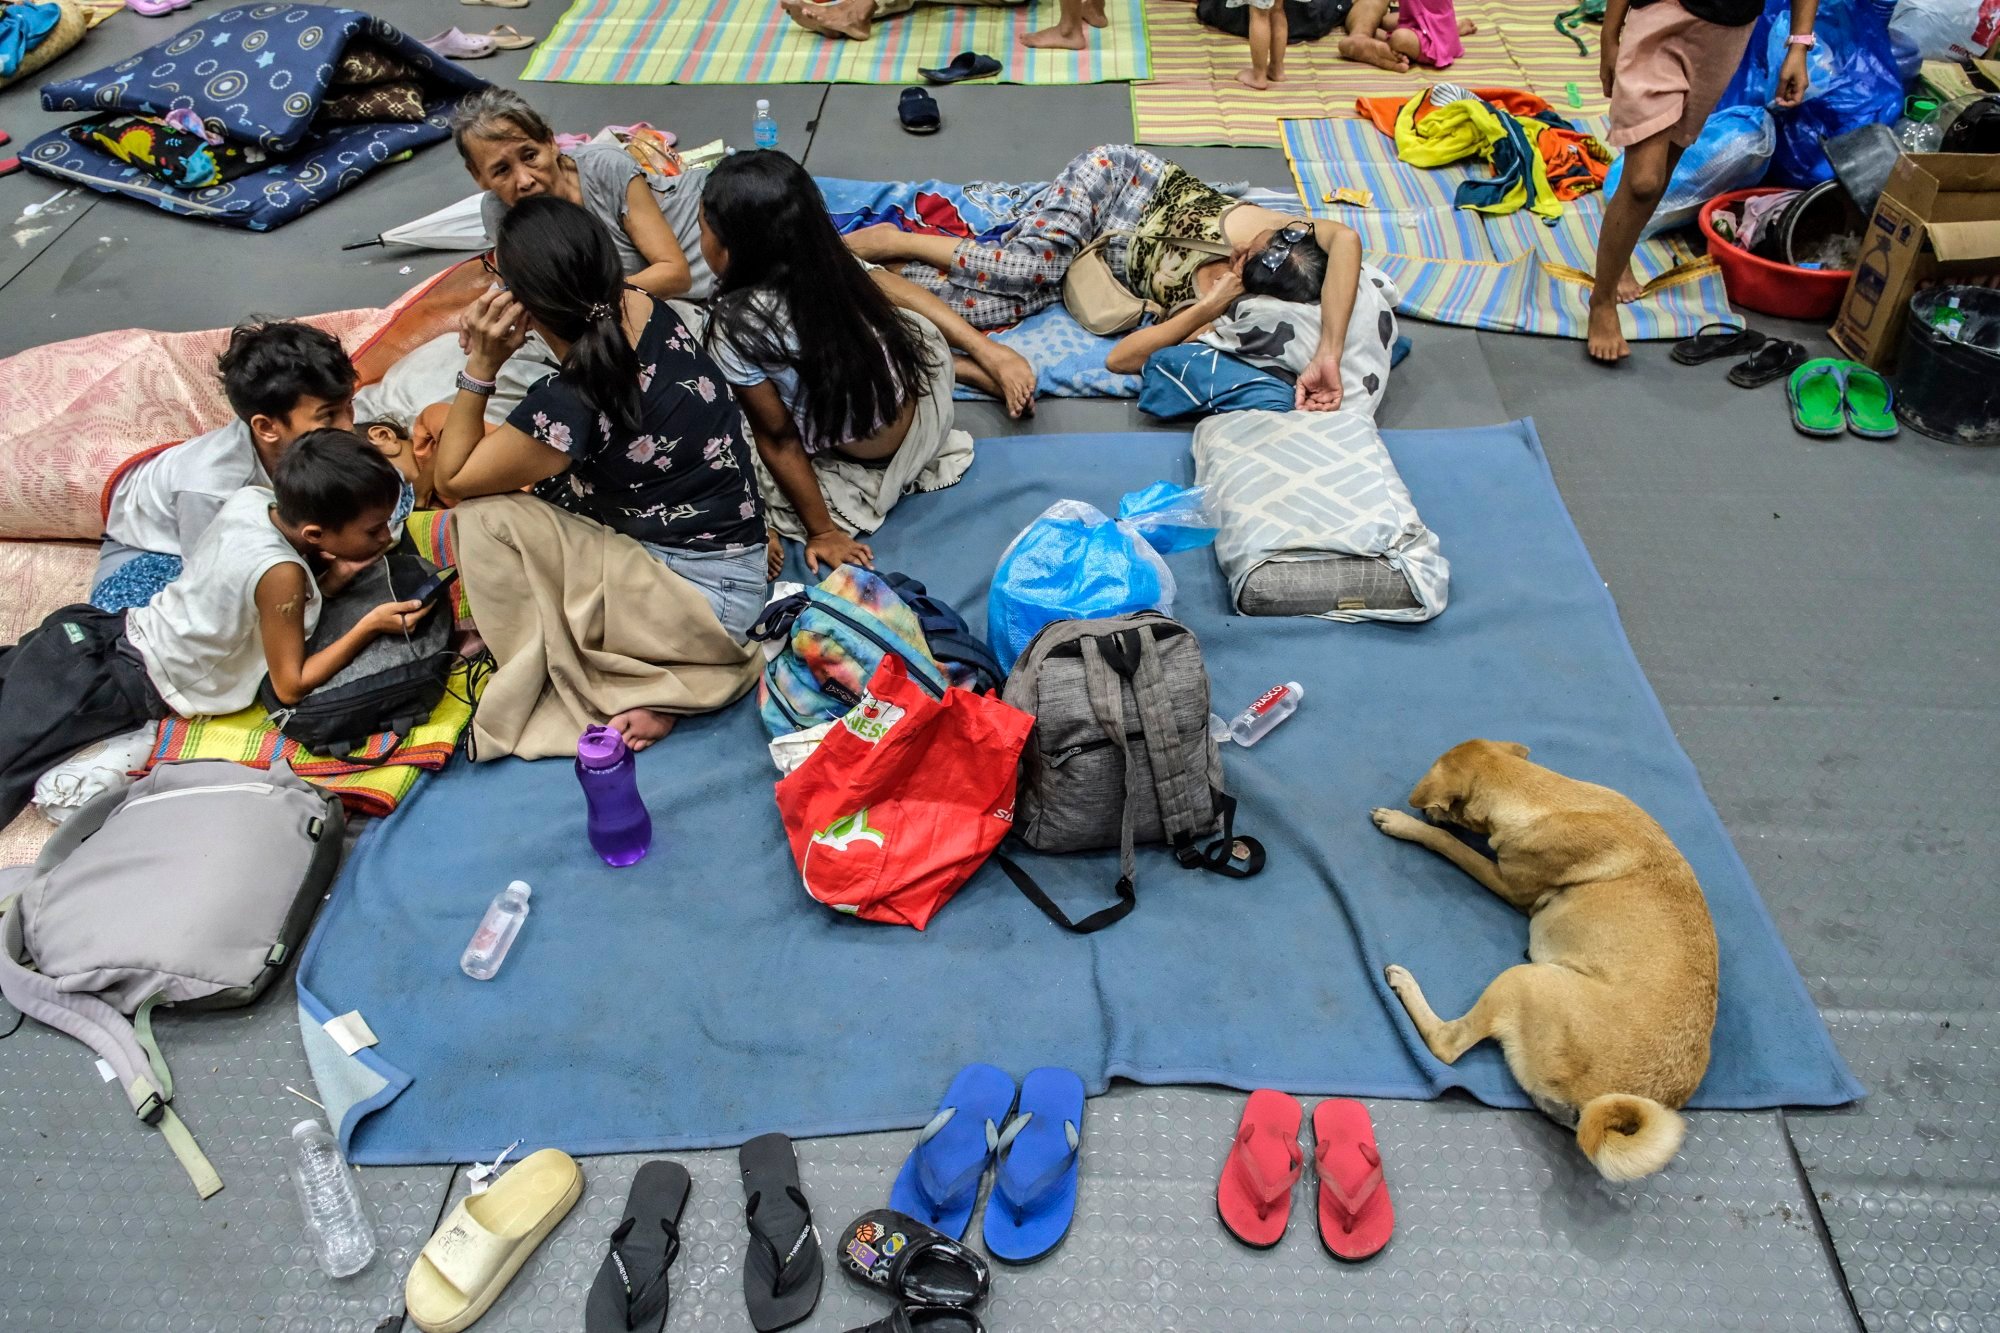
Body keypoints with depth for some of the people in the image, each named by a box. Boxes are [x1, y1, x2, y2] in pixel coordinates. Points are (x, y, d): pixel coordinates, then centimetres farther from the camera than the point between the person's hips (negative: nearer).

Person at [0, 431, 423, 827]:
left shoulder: (250, 498, -8)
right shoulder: (281, 573, -28)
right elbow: (291, 685, -19)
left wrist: (335, 577, -10)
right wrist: (370, 625, -22)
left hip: (117, 628, 7)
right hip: (132, 687, -7)